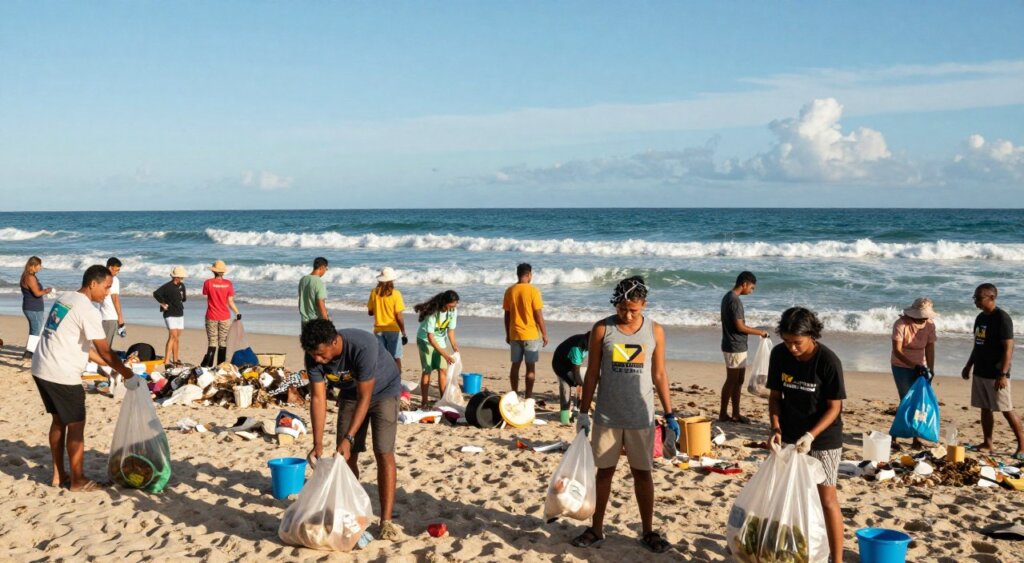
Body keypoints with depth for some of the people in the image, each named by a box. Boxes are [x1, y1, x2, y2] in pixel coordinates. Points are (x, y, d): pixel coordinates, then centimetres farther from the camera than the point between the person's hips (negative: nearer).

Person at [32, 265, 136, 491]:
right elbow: (105, 351, -16)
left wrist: (111, 365, 18)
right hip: (62, 375, -9)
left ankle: (59, 475, 27)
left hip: (41, 370, 9)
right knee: (76, 426, 3)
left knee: (58, 420, 19)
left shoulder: (65, 299, 13)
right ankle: (78, 480, 11)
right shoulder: (88, 311, -16)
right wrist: (127, 374, -5)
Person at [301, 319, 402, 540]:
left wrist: (348, 438, -34)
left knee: (383, 453, -14)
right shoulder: (313, 356, -24)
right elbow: (318, 399, -20)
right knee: (346, 455, 1)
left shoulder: (363, 346, -40)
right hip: (351, 393, 5)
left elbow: (364, 397, -33)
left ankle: (386, 521, -13)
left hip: (383, 391, -5)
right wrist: (318, 444, -26)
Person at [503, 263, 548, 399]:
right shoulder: (533, 291, -12)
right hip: (531, 334, -4)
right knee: (530, 366, 2)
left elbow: (507, 315, 6)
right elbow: (538, 315, -12)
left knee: (515, 364, 12)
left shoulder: (509, 291, 1)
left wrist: (507, 334, 15)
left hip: (515, 334, 4)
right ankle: (528, 397, 3)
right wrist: (544, 334, -3)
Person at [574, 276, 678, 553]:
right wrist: (583, 412, -3)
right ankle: (597, 529, 20)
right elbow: (592, 373, 0)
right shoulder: (602, 329, -5)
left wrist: (670, 415, 3)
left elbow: (659, 375, 5)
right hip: (607, 416, 0)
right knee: (604, 471, 9)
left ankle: (647, 531, 19)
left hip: (641, 417, 1)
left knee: (643, 473, 8)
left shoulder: (655, 331, -1)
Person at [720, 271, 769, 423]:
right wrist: (759, 332, -10)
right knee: (732, 381, -2)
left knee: (738, 380, 13)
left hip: (737, 346, 10)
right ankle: (723, 414, 5)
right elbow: (739, 326, -20)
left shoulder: (728, 297, 12)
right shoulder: (735, 300, -19)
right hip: (735, 347, -10)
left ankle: (736, 414, 18)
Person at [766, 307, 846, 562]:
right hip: (789, 436, 4)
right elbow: (775, 395, 1)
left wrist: (810, 435, -26)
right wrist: (776, 428, -13)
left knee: (827, 498, -2)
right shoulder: (779, 354, -8)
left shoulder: (828, 361, -20)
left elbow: (834, 407, -15)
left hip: (823, 438, -4)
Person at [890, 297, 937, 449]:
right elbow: (897, 351, -25)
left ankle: (916, 438, 9)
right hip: (901, 366, -4)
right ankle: (893, 436, -1)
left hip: (920, 367, 4)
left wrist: (930, 370, -14)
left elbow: (930, 348, -5)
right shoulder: (901, 324, -22)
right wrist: (914, 366, -33)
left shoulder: (930, 324, -8)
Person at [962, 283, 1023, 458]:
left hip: (996, 374, -8)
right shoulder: (981, 317, 10)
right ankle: (987, 444, 18)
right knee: (985, 408, 11)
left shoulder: (1002, 318, -15)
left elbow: (1008, 348, -18)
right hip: (980, 372, 8)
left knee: (1006, 410, -4)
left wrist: (1003, 374, -22)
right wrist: (968, 366, 20)